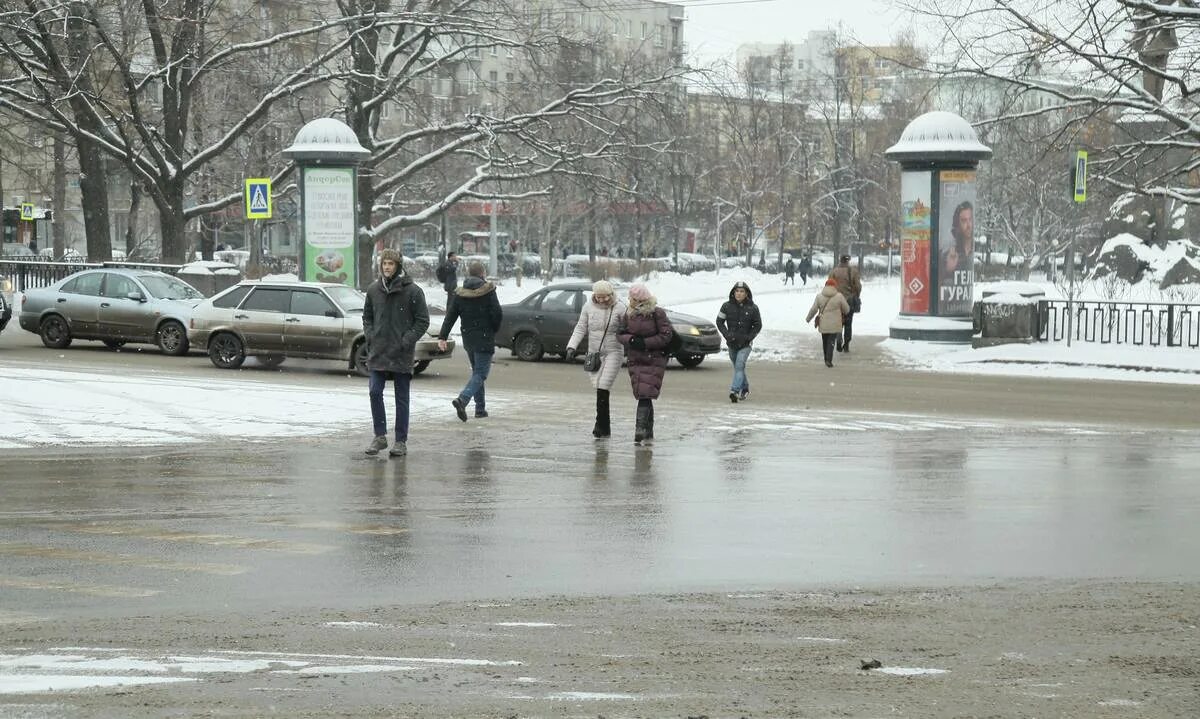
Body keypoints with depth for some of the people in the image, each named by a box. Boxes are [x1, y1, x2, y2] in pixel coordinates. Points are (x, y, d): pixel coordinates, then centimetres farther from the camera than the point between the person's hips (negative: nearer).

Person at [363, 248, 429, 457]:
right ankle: (380, 436, 6)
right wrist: (370, 336, 2)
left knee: (401, 398, 4)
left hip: (402, 354, -3)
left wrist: (407, 341, -11)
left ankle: (401, 441, 9)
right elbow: (367, 317, 18)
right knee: (375, 392, -5)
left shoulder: (412, 291, -6)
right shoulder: (373, 290, 6)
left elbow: (422, 321, -2)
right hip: (378, 352, 3)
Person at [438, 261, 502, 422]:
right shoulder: (488, 291, -9)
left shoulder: (460, 294, 3)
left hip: (468, 339, 5)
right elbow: (497, 314, -13)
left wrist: (442, 337, -4)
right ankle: (462, 399, -28)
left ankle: (480, 408, 19)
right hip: (484, 339, -5)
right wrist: (494, 329, 5)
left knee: (477, 371, 19)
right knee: (480, 373, -6)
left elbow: (450, 316, -2)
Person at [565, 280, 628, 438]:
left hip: (613, 352, -3)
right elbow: (580, 329, 6)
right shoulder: (589, 308, 2)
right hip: (594, 353, 3)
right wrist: (572, 347, -5)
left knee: (603, 388, -14)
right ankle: (604, 427, 8)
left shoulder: (620, 308, -7)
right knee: (598, 388, 1)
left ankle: (601, 425, -9)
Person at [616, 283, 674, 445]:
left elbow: (665, 336, -10)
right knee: (643, 396, 5)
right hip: (635, 359, 5)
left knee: (645, 394, -16)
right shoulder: (628, 314, 7)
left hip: (655, 360, -5)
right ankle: (648, 431, 15)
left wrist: (644, 343, -17)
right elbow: (620, 334, 9)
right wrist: (631, 340, -13)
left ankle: (641, 429, -22)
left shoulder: (657, 313, -8)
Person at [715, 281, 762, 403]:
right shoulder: (727, 306, -2)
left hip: (745, 344, -3)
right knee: (737, 367, 14)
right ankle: (745, 388, 35)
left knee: (739, 365, -19)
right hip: (732, 343, 3)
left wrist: (749, 336, -10)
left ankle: (734, 390, -27)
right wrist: (727, 334, -9)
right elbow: (719, 321, 5)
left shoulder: (752, 308, -5)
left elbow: (758, 325, 4)